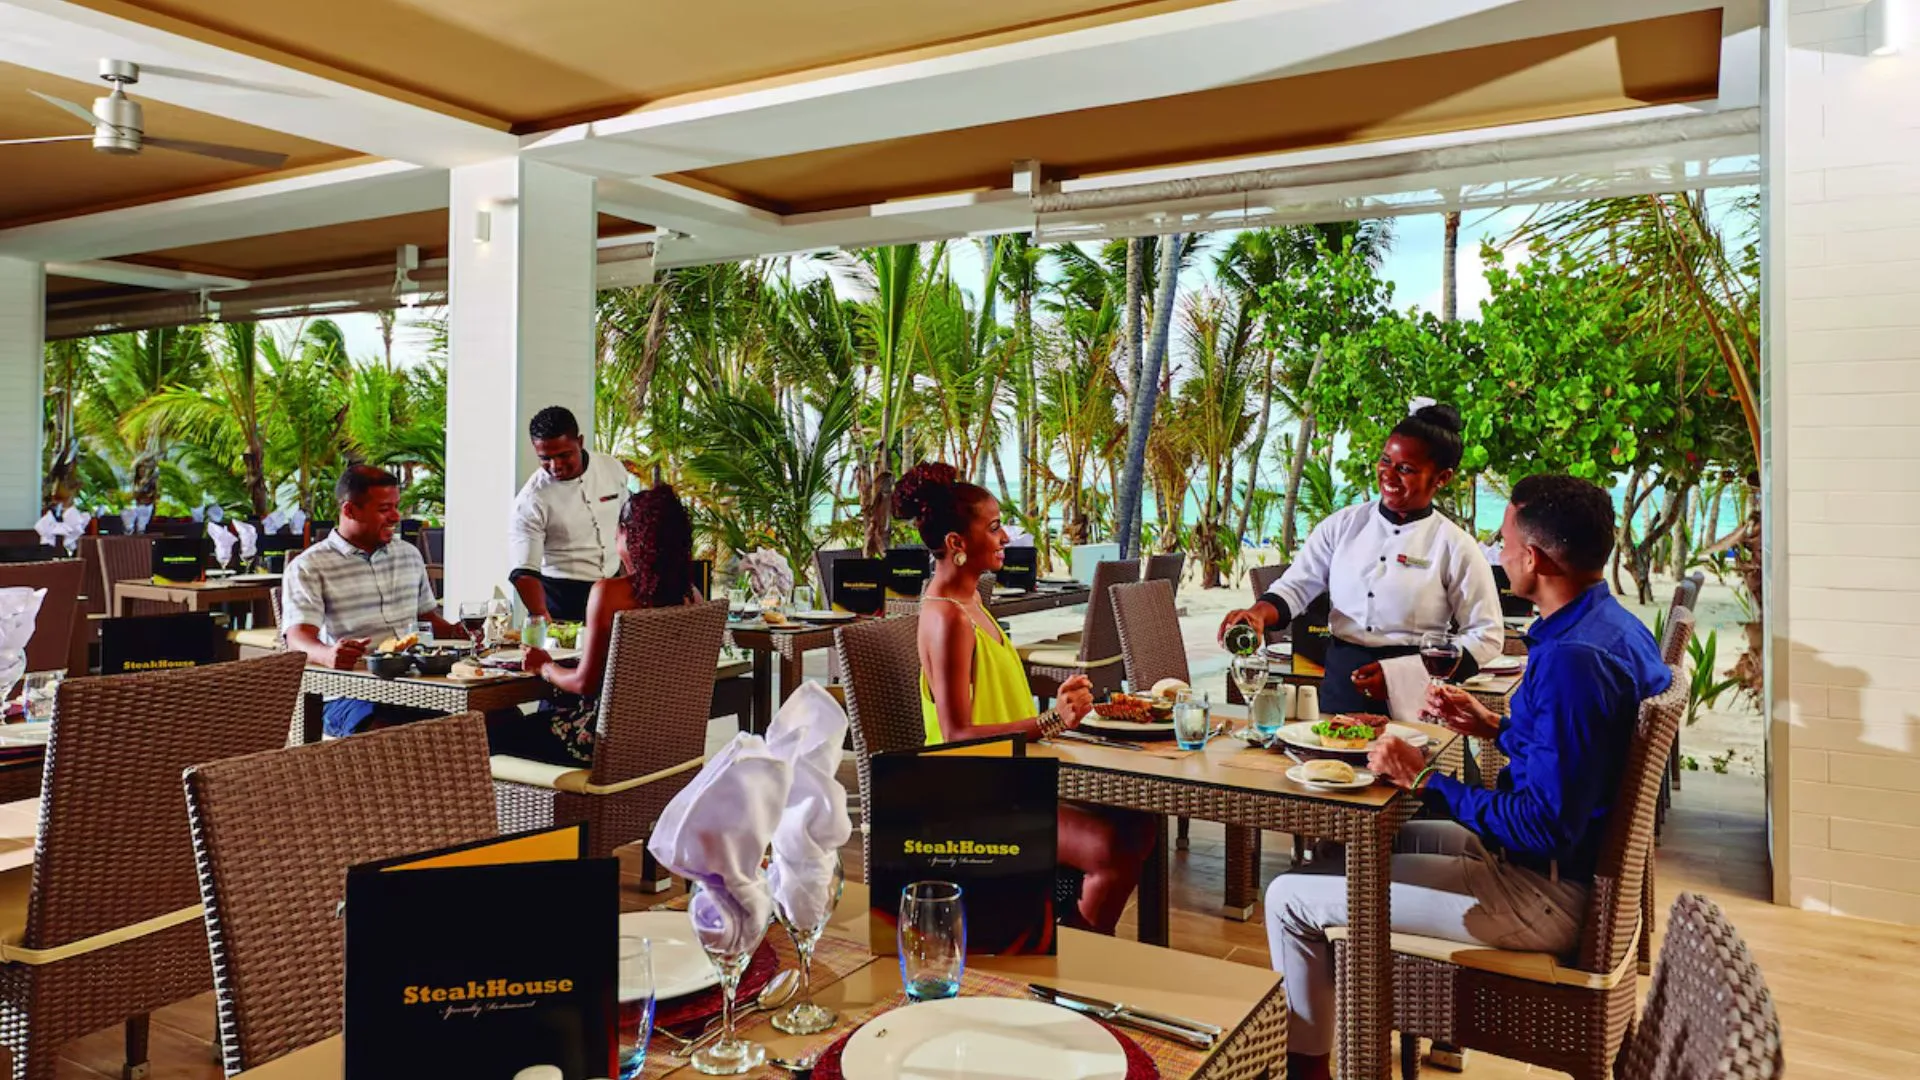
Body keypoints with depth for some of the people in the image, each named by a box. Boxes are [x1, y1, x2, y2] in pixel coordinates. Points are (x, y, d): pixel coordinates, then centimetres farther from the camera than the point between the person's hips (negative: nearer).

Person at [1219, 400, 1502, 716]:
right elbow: (1296, 587, 2)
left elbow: (1486, 637, -3)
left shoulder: (1455, 547, -5)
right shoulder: (1343, 526, 3)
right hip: (1341, 685, 3)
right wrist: (1259, 614, -21)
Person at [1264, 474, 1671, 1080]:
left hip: (1547, 892, -10)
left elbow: (1545, 826, -29)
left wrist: (1424, 779, -22)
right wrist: (1494, 727, 9)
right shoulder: (1616, 625, 3)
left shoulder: (1572, 659, -29)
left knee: (1291, 898, -6)